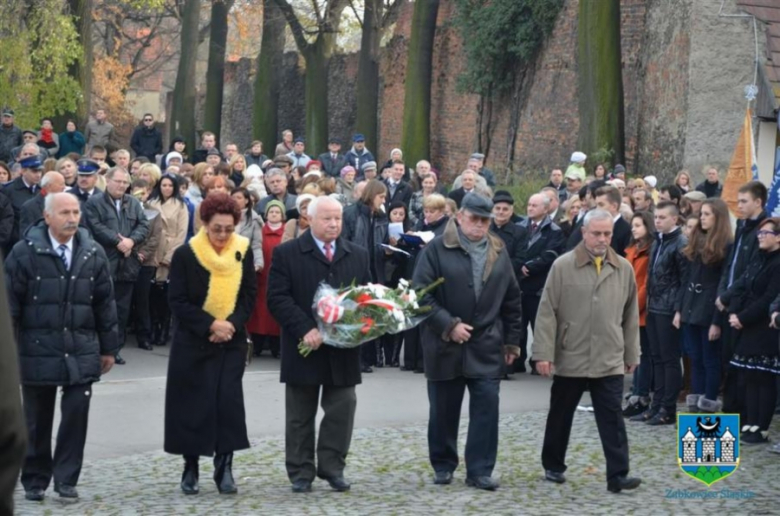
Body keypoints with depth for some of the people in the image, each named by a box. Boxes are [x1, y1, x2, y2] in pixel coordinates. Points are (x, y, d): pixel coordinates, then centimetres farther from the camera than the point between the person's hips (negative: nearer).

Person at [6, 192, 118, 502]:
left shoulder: (93, 254, 3)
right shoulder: (25, 253, -5)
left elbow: (105, 303, 9)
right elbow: (10, 305, -3)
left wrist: (108, 347, 9)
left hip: (81, 351, 2)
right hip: (38, 350, -2)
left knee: (77, 413, -3)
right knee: (38, 419, 8)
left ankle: (66, 478, 10)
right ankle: (35, 480, 22)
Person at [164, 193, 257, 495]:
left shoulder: (243, 252, 0)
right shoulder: (185, 255, -8)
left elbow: (249, 295, 3)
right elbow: (177, 302, -9)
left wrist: (232, 324, -14)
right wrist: (210, 325, -19)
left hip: (231, 342, 2)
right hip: (193, 343, -1)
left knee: (228, 401, -6)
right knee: (193, 404, 3)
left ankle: (224, 468, 0)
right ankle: (191, 468, 16)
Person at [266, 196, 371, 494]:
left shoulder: (358, 255, 11)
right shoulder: (287, 254, -2)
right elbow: (278, 299, -9)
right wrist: (305, 329, -18)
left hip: (344, 348, 3)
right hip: (304, 347, -3)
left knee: (341, 410, 2)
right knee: (300, 415, 6)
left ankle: (332, 467, 14)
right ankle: (301, 472, 15)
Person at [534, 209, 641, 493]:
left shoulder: (624, 269, 4)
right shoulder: (563, 266, -5)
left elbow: (631, 316, 11)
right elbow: (547, 312, -6)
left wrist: (631, 354, 12)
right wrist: (544, 353, -10)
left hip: (609, 361, 1)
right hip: (569, 358, -1)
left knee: (612, 419, -3)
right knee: (560, 416, 12)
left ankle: (617, 474, -3)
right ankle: (553, 466, 28)